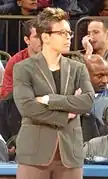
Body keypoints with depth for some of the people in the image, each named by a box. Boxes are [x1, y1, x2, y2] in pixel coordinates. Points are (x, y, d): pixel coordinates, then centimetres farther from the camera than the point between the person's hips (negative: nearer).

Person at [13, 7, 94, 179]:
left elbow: (88, 101, -5)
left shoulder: (78, 69, 12)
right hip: (35, 152, -3)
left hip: (70, 152, 4)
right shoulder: (24, 68, 1)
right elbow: (26, 106, -13)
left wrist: (49, 99, -11)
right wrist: (65, 115, -9)